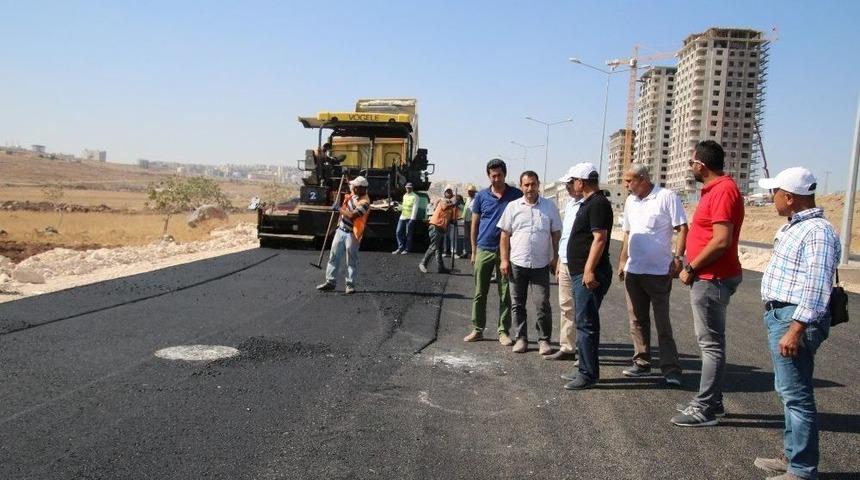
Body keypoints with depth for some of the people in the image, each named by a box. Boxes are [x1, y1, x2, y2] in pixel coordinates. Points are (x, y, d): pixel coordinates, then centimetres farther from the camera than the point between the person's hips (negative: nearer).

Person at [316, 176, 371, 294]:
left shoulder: (365, 202, -21)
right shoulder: (352, 195, 5)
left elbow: (352, 215, -30)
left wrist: (338, 208, -17)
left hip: (352, 234, -8)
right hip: (341, 230, 8)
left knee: (352, 260, 2)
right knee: (334, 256, 9)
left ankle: (350, 285, 12)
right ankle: (330, 282, 15)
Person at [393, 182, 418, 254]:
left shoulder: (415, 197, -4)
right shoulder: (404, 195, 18)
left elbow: (415, 208, -11)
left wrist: (412, 219, -17)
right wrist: (400, 206, 5)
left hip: (410, 218, -7)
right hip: (402, 217, 7)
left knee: (408, 234, -3)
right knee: (399, 232, 2)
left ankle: (407, 249, 4)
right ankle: (400, 248, 8)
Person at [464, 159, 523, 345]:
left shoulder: (516, 195, 0)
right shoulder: (482, 196, 4)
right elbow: (475, 225, 9)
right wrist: (474, 251, 6)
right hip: (484, 250, 1)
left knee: (505, 294, 4)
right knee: (480, 293, 7)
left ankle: (503, 331, 13)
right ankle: (477, 329, 16)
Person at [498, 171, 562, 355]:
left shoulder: (550, 206, 4)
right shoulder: (513, 207, 4)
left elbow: (556, 234, 8)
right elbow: (505, 235, 5)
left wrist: (555, 257, 1)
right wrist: (504, 260, -1)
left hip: (541, 264, -1)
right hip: (517, 263, 1)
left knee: (543, 305, -1)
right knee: (517, 304, 8)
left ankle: (544, 340, 12)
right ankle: (520, 338, 19)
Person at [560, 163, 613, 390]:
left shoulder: (598, 204, -14)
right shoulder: (588, 203, 17)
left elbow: (599, 238, -22)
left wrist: (589, 270, -26)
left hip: (589, 275, -11)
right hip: (579, 272, 11)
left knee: (586, 323, -6)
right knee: (585, 322, 15)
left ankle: (588, 374, 0)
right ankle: (585, 369, 23)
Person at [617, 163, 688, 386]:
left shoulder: (667, 197, -10)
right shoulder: (630, 201, 11)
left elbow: (682, 228, -11)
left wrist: (677, 257, -19)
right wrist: (622, 261, 15)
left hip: (659, 272, -7)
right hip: (633, 272, 7)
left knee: (662, 323, -1)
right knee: (637, 320, 12)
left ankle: (671, 368, 6)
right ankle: (641, 363, 22)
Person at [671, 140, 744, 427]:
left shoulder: (723, 190, -17)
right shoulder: (714, 189, 15)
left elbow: (721, 241, -24)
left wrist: (691, 268, -15)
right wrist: (692, 267, 13)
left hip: (712, 279, -11)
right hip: (707, 277, 11)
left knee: (711, 343, -4)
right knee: (709, 341, 16)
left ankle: (705, 409, 3)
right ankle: (710, 401, 26)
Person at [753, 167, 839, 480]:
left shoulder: (817, 232, -18)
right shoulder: (795, 226, 15)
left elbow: (816, 287, -24)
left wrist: (795, 330, -26)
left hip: (794, 320, -11)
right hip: (779, 315, 11)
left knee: (796, 395, -4)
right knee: (788, 392, 19)